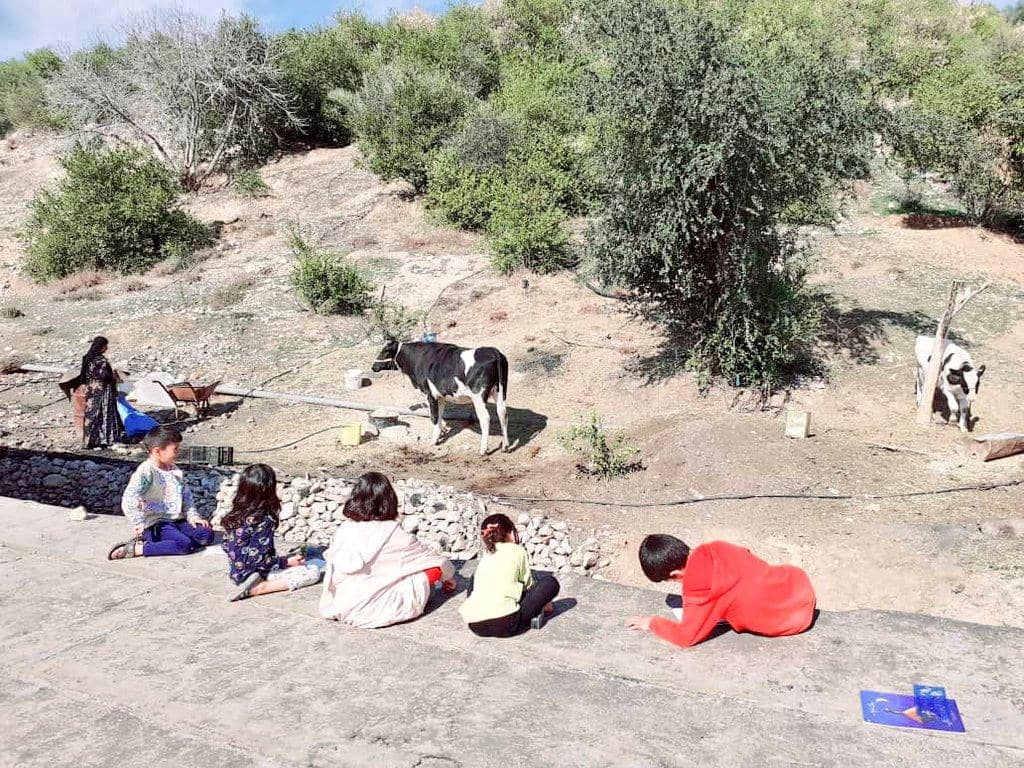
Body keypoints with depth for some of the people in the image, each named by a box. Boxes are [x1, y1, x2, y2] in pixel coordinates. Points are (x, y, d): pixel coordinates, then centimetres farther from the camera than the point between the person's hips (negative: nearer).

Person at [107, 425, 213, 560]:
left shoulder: (174, 470, 12)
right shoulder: (145, 471, -13)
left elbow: (186, 495, 17)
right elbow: (128, 500, -23)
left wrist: (192, 515, 3)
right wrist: (138, 522, -30)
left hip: (178, 520, 8)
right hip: (155, 524, -8)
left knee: (207, 535, -7)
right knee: (184, 544, -27)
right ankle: (136, 548, -19)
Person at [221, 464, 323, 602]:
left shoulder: (235, 514, -3)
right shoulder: (265, 521, -24)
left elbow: (225, 545, 6)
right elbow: (257, 559, -25)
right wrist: (287, 562, -14)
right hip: (257, 573, -8)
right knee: (313, 572, -10)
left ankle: (257, 584, 5)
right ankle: (260, 588, -18)